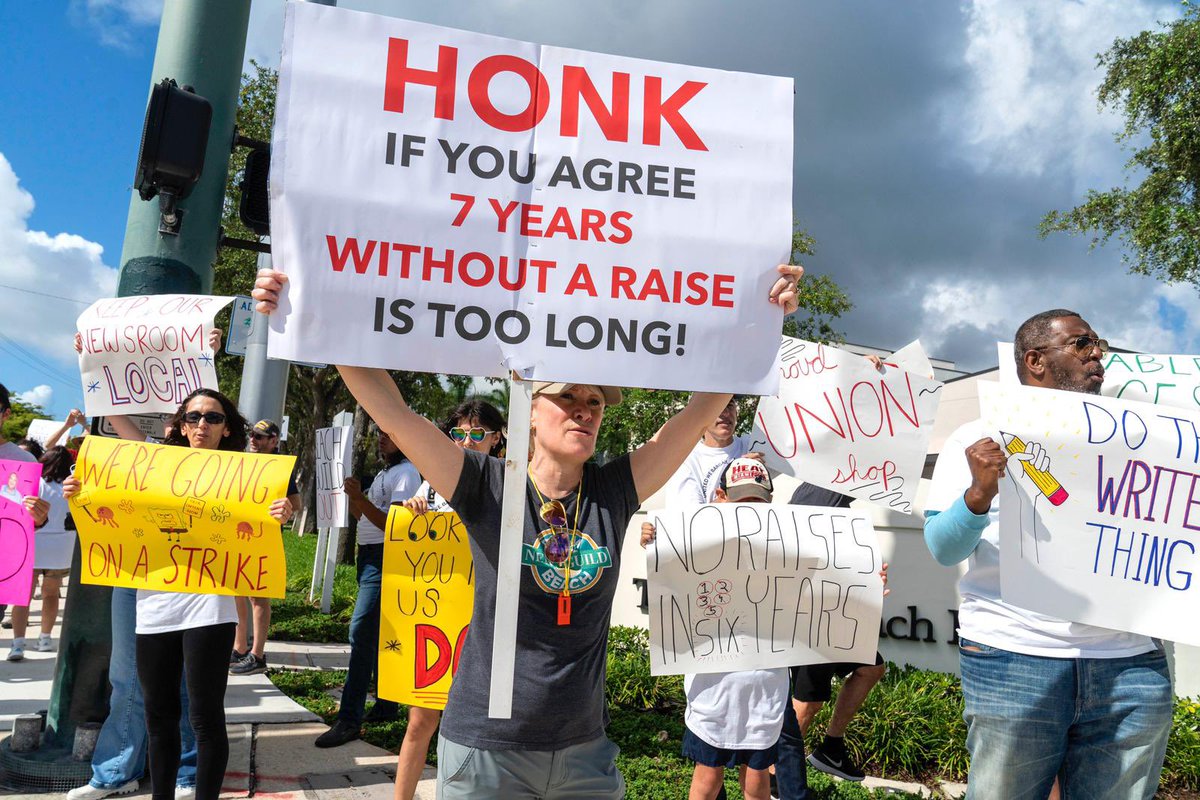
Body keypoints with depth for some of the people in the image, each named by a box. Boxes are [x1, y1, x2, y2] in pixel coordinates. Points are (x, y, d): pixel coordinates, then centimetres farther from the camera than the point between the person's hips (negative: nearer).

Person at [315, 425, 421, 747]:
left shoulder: (406, 473, -12)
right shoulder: (384, 473, 18)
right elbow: (365, 517, 21)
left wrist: (359, 498, -24)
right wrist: (354, 497, 5)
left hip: (385, 559, -10)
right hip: (369, 557, 10)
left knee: (361, 632, -13)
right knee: (377, 634, 14)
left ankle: (349, 719, -10)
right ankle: (386, 705, 23)